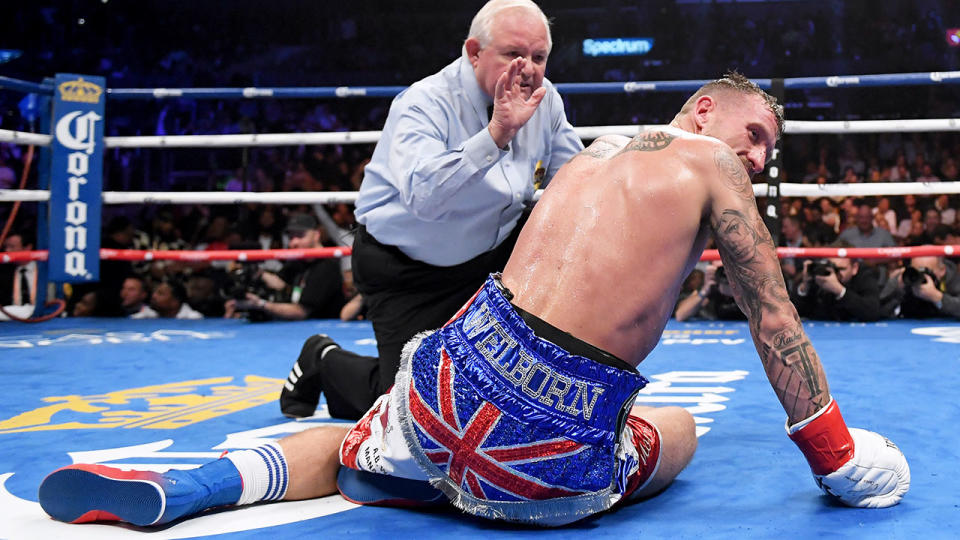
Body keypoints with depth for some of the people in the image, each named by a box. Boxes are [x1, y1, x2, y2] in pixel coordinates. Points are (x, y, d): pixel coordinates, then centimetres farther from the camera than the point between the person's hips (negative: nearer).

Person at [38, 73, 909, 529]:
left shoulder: (597, 150, 21)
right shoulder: (709, 162, 3)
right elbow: (773, 320, 5)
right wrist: (837, 459, 13)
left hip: (453, 370, 6)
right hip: (553, 442, -5)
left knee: (349, 453, 31)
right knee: (679, 429, 25)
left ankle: (173, 489, 2)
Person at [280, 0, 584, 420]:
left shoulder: (544, 98, -5)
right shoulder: (424, 105, -24)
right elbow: (424, 196, -43)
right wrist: (497, 133, -49)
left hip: (492, 253, 6)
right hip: (405, 271, -6)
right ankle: (323, 361, 24)